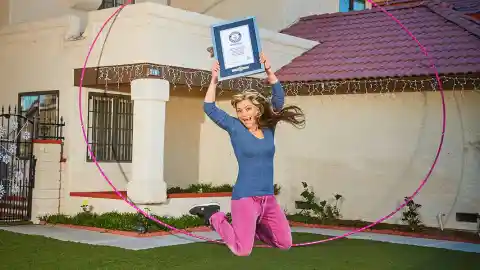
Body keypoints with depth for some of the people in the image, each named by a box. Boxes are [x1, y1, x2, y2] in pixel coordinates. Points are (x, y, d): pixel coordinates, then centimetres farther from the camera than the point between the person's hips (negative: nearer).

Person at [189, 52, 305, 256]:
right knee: (242, 251, -12)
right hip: (245, 197, -5)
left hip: (268, 198, 5)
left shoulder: (268, 127, 6)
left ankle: (252, 227, 28)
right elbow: (209, 108, -7)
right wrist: (214, 80, -13)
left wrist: (269, 71, -6)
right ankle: (213, 215, 10)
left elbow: (279, 97, 4)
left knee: (285, 244, 7)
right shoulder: (235, 128, -2)